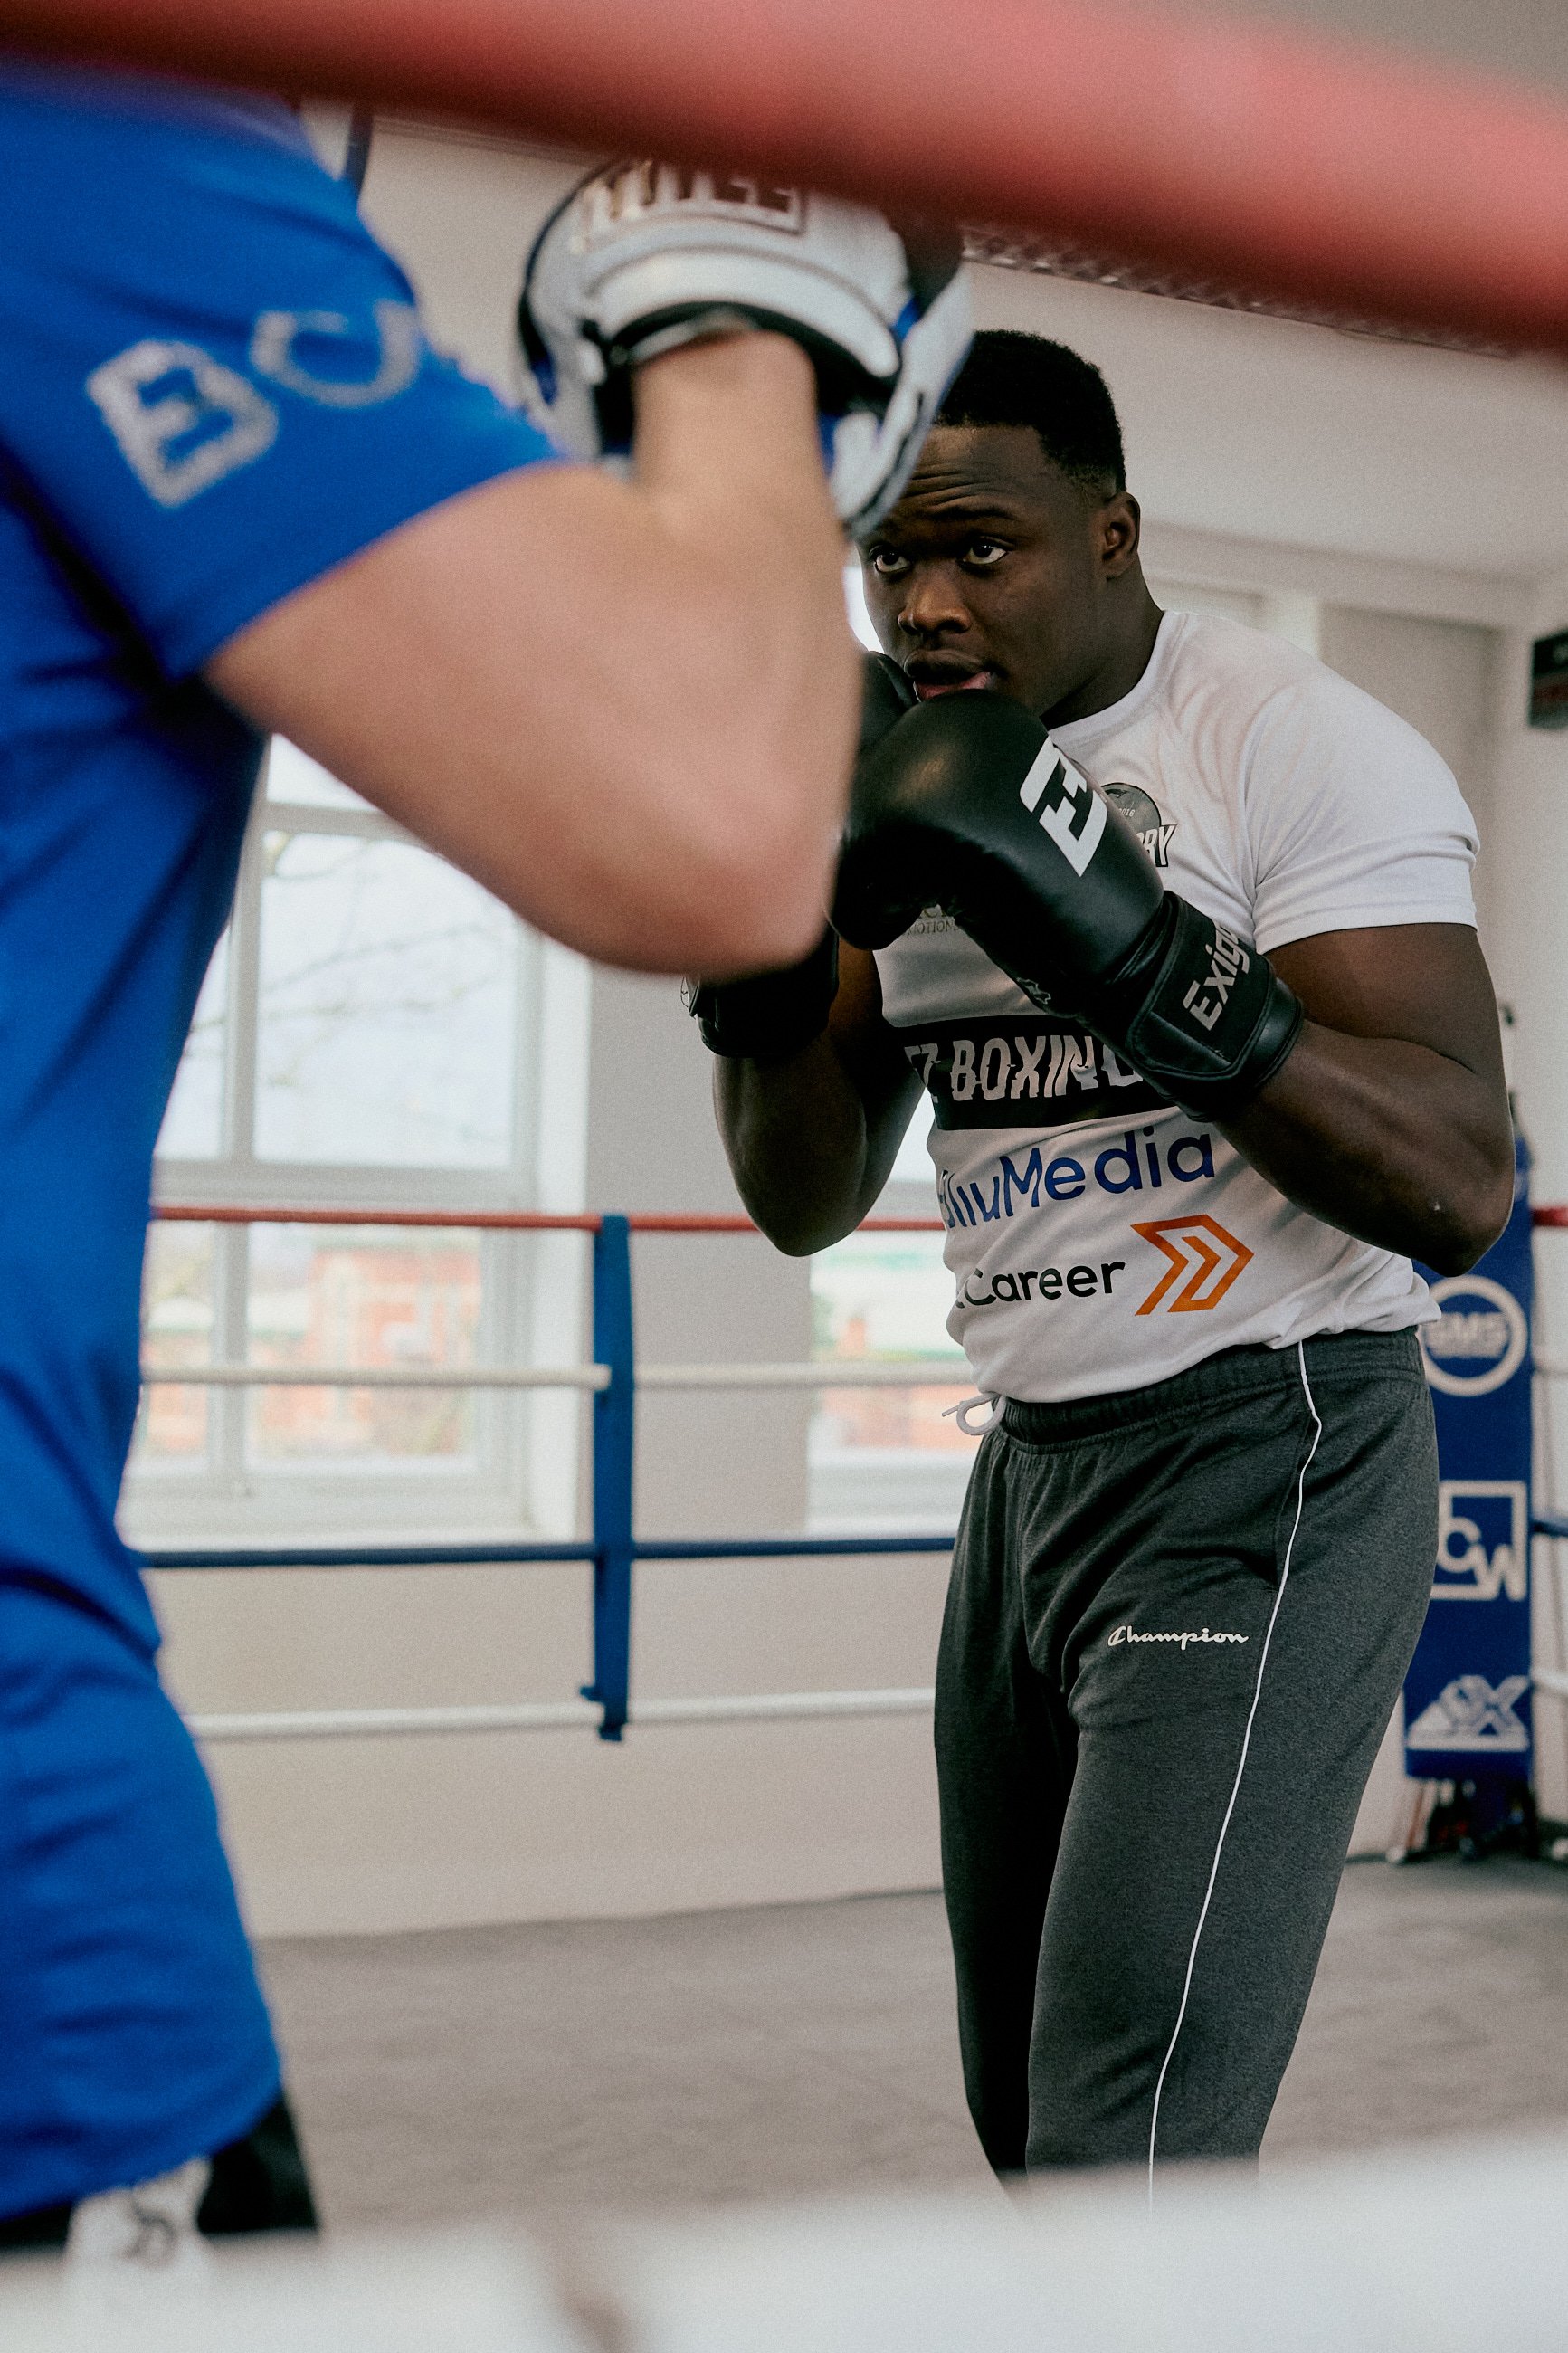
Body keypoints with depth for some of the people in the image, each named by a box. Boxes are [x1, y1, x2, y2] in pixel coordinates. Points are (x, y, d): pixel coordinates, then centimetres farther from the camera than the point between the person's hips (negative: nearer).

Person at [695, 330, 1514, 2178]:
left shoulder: (1300, 745, -12)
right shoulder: (919, 773, 9)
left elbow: (1459, 1189, -23)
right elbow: (809, 1204, 8)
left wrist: (1119, 939, -32)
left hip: (1262, 1476, -7)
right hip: (1034, 1462, 8)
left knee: (1127, 2153, -13)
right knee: (1026, 2113, 16)